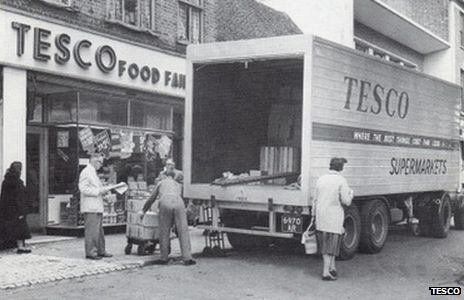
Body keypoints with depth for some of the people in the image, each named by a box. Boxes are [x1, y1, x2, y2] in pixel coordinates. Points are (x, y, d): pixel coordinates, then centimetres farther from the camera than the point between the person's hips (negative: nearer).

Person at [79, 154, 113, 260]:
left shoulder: (93, 173, 22)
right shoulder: (86, 172, -9)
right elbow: (83, 189, -19)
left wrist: (103, 190, 9)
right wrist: (99, 191, -18)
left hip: (97, 207, 10)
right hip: (90, 208, -10)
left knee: (99, 230, 13)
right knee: (91, 231, -8)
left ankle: (100, 251, 20)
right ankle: (90, 252, -4)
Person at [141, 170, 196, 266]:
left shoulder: (161, 183, 31)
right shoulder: (178, 185, 36)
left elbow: (151, 199, 35)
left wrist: (144, 210, 47)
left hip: (165, 204, -1)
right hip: (179, 203, 1)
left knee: (164, 232, 7)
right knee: (183, 231, 1)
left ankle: (164, 258, 11)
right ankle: (187, 258, -3)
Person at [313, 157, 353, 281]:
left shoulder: (321, 179, 5)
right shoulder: (341, 181, -10)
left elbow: (315, 200, 8)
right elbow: (346, 201, -12)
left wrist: (314, 215, 16)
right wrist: (350, 193, 9)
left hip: (321, 216, 5)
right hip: (334, 216, -5)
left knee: (324, 243, 17)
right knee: (331, 244, 2)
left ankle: (332, 267, 19)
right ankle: (326, 272, 1)